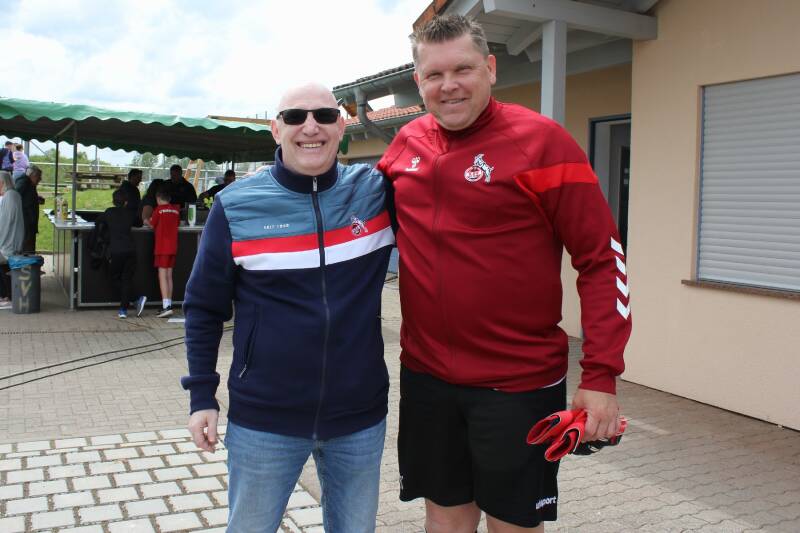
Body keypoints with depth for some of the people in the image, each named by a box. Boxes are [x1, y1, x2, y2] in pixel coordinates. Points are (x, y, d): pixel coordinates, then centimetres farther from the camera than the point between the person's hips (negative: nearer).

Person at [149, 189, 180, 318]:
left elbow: (152, 225, 3)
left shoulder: (159, 209, -7)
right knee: (169, 276, 10)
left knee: (162, 276, -9)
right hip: (173, 247, 6)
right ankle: (168, 305, 12)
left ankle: (166, 306, -18)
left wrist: (148, 221, 23)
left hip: (162, 247, -5)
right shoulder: (176, 209, 7)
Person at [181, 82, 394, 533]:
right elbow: (205, 308, 1)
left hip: (360, 416, 2)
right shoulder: (236, 205, -6)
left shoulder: (377, 192, -3)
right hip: (264, 418, -1)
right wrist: (202, 395, -1)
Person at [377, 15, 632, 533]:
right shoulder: (407, 143, 4)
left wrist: (601, 376, -16)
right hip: (425, 375, 4)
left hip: (520, 383, -4)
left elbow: (603, 258, -11)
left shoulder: (542, 139, -11)